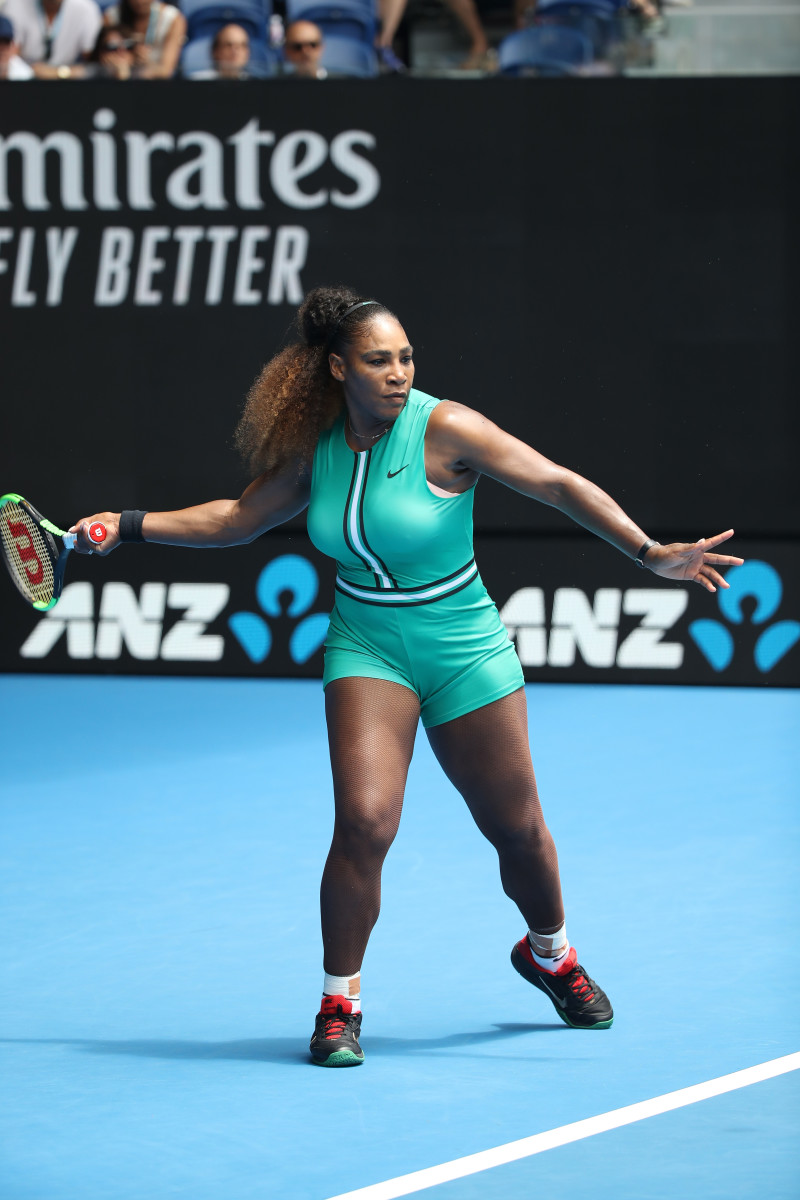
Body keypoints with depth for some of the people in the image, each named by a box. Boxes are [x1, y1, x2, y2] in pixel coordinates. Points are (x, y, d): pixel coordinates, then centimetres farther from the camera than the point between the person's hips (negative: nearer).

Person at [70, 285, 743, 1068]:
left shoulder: (446, 430, -16)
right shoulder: (316, 446, -3)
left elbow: (558, 484, -17)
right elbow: (242, 517, 11)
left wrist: (650, 554, -26)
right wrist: (130, 526, 6)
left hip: (463, 651, -1)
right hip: (366, 650, 1)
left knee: (516, 828, 8)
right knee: (364, 821, -19)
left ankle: (549, 955, 40)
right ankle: (339, 1004, -3)